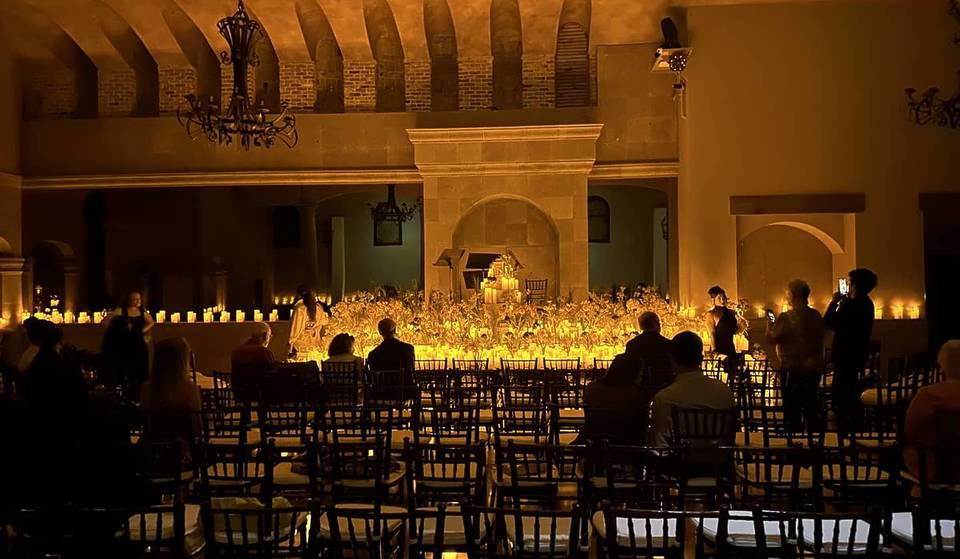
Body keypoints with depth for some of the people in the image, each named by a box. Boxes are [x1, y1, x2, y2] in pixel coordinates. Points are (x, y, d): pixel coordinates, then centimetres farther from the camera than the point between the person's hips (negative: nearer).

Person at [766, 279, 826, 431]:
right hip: (815, 368, 6)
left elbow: (771, 338, -12)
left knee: (792, 409, 3)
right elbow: (820, 338, 13)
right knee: (811, 407, 16)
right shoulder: (817, 316, 2)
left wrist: (769, 324, 6)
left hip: (793, 369, -6)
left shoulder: (786, 318, -17)